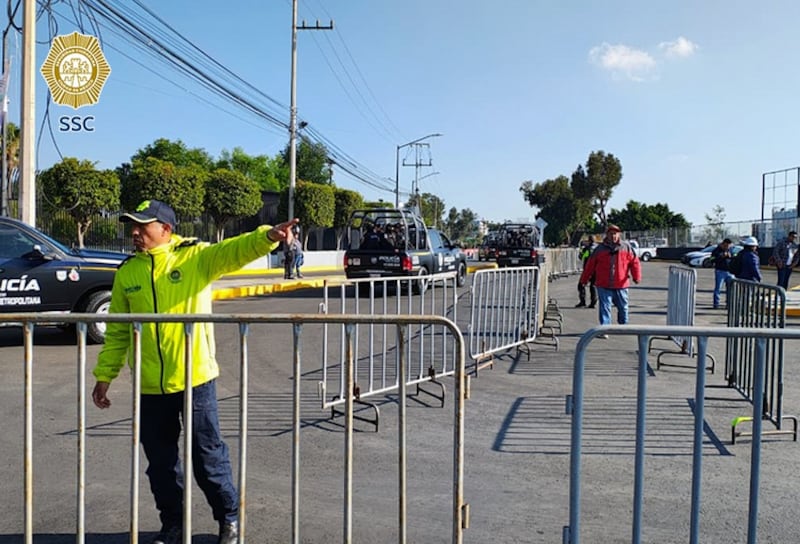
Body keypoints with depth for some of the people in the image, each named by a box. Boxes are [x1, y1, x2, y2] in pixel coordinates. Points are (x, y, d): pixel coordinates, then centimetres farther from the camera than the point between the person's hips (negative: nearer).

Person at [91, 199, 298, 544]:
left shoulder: (196, 257, -5)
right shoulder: (127, 273, 6)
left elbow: (236, 250, -23)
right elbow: (117, 331, 11)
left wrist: (268, 237, -42)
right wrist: (104, 375, 10)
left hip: (194, 379, -4)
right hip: (149, 387, 4)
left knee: (207, 454, 6)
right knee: (160, 461, 14)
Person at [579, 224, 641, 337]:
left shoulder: (626, 247, 3)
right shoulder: (600, 249, 3)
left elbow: (634, 262, 1)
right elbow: (590, 265, 6)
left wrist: (636, 277, -10)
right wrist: (584, 279, 6)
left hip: (621, 285, 1)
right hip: (604, 285, -1)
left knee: (623, 307, 15)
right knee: (604, 307, -4)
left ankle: (624, 326, 34)